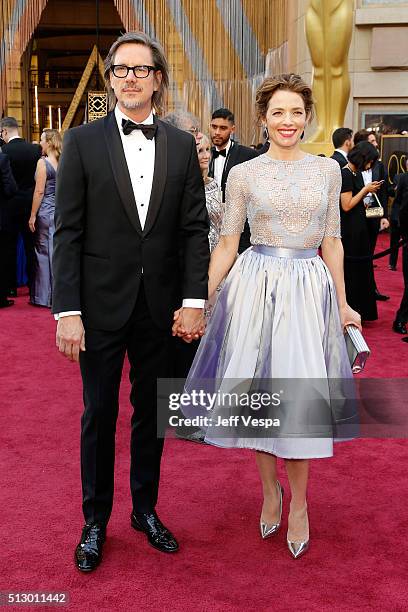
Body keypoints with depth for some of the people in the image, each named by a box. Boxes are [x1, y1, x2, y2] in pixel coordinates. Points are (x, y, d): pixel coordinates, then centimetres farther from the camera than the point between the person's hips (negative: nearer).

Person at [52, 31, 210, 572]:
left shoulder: (182, 145, 4)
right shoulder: (83, 141, -2)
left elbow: (195, 228, 2)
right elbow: (68, 232, -6)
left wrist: (195, 300, -6)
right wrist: (67, 311, -12)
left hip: (161, 305, 2)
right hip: (102, 304, -2)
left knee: (152, 411, 14)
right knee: (99, 414, 9)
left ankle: (146, 509, 32)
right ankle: (95, 521, 26)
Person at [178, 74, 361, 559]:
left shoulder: (327, 169, 7)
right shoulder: (243, 174, 2)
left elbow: (332, 243, 10)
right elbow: (227, 245, 4)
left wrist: (342, 303, 11)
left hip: (309, 289, 1)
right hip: (255, 286, 0)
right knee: (258, 390, 4)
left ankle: (298, 502, 18)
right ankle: (270, 490, 26)